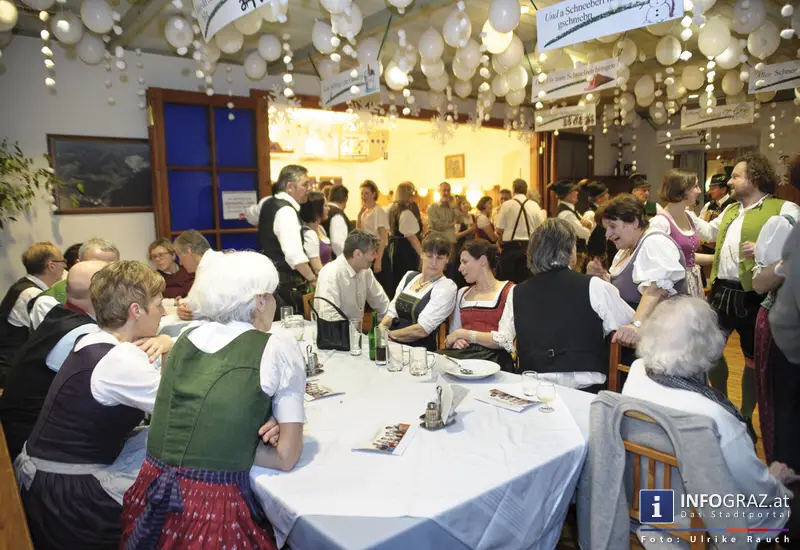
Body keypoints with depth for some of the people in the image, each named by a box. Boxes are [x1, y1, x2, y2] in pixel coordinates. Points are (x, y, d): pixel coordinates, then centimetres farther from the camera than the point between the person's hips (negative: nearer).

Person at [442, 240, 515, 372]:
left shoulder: (510, 292, 2)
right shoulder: (462, 293, 22)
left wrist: (463, 333, -6)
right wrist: (454, 341, -4)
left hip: (493, 357, -5)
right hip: (462, 353, 6)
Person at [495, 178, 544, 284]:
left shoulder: (507, 205, -8)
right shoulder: (534, 205, 0)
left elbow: (499, 229, -9)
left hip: (510, 247, -3)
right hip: (529, 247, 3)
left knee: (508, 281, 5)